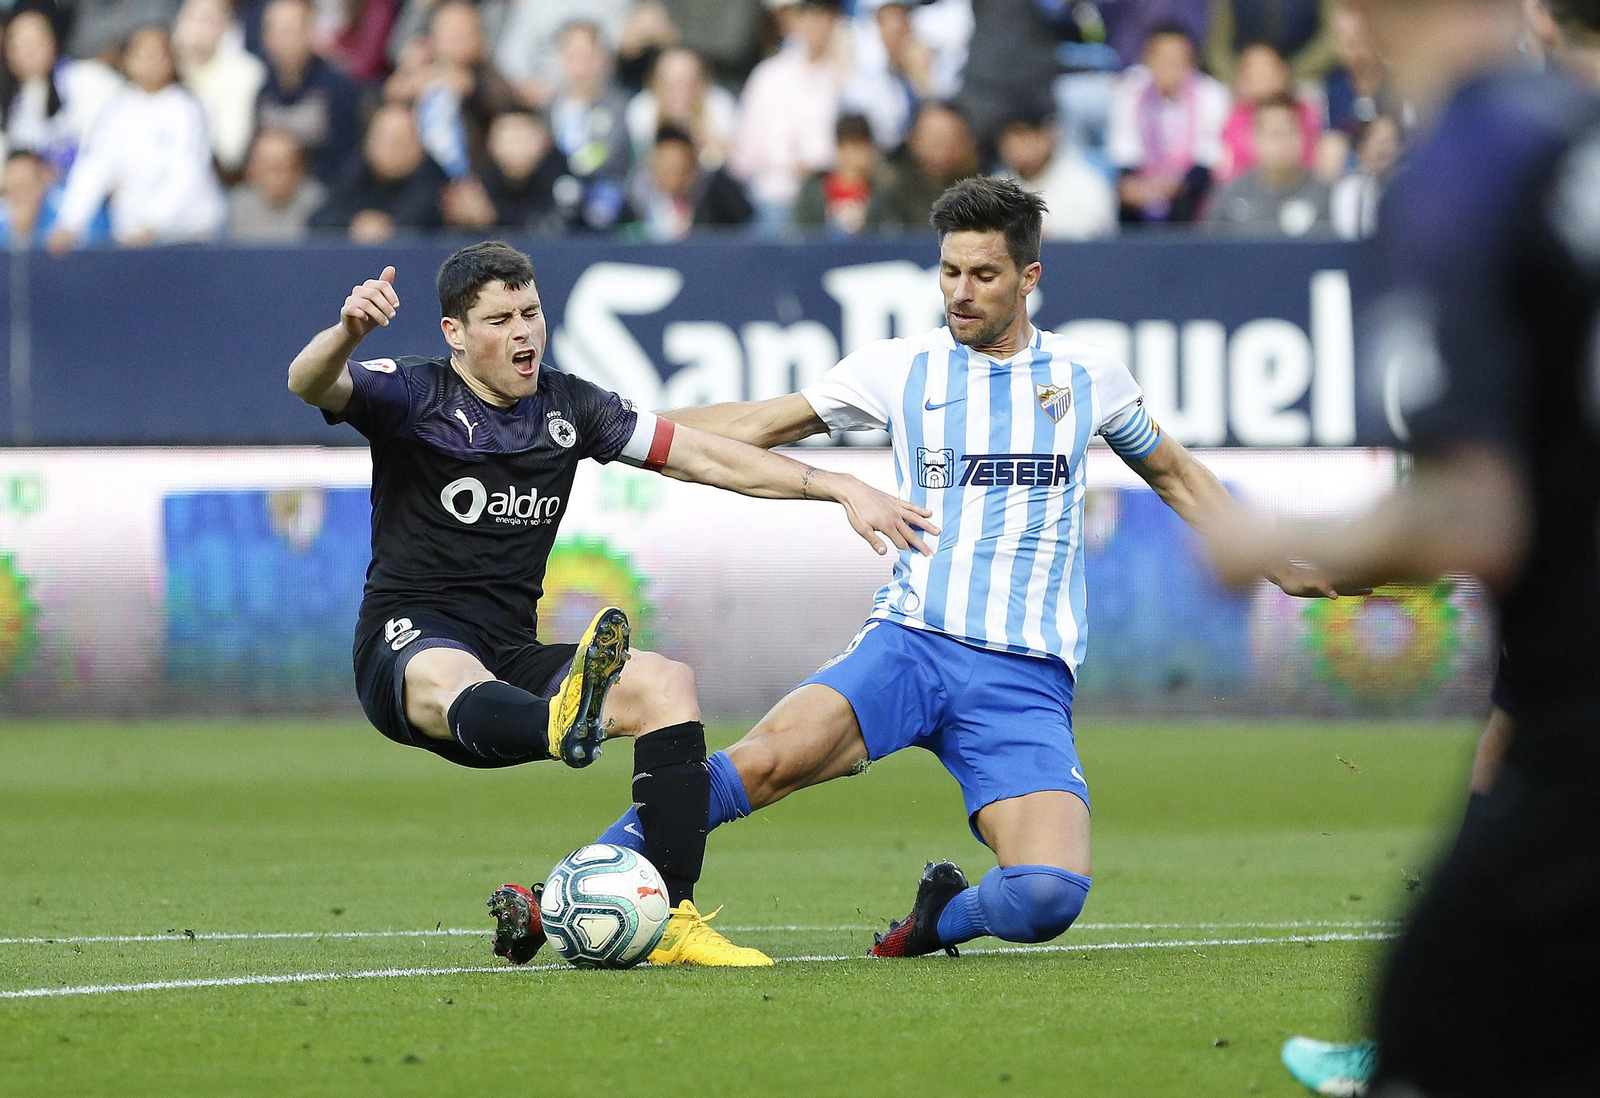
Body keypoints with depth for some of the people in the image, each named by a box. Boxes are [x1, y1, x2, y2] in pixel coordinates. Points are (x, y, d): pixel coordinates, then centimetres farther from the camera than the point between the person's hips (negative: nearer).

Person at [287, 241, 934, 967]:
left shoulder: (567, 407, 12)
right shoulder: (413, 395, -2)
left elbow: (703, 457, 14)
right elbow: (310, 385, -21)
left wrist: (840, 489, 7)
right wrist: (349, 330, -45)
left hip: (511, 660, 6)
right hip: (407, 647, -6)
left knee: (666, 683, -16)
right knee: (448, 679, -41)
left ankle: (671, 919, -21)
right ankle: (564, 726, -79)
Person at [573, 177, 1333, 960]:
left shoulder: (1089, 377, 11)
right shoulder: (898, 368, 9)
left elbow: (1177, 478, 28)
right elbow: (750, 427, 13)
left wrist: (1283, 570, 26)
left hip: (1028, 677, 1)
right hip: (912, 641, 0)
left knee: (1050, 897, -23)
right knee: (766, 758, -31)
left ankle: (945, 914, 12)